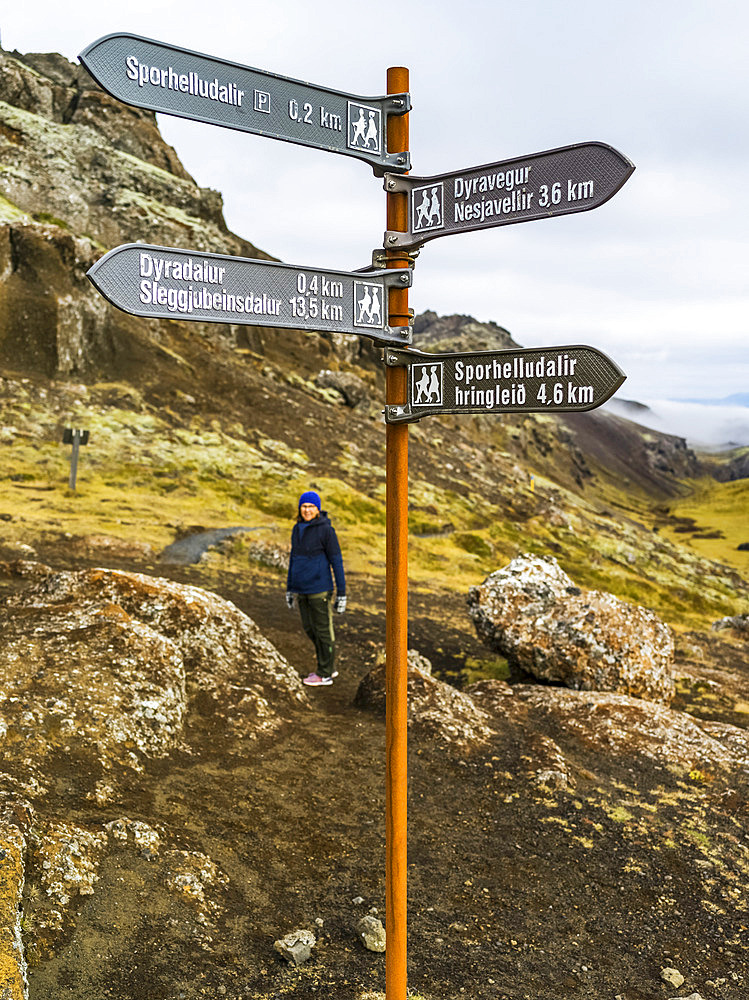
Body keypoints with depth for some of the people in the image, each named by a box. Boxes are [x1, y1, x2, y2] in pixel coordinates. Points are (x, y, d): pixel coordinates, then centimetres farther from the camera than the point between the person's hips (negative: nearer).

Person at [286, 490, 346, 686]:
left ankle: (325, 674, 16)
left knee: (323, 630, 4)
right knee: (309, 628, 15)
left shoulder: (326, 530, -13)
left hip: (320, 588, -7)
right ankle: (329, 667, 30)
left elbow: (337, 561, -11)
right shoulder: (298, 529, 8)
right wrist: (289, 589, 17)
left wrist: (342, 593, -12)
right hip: (302, 589, 8)